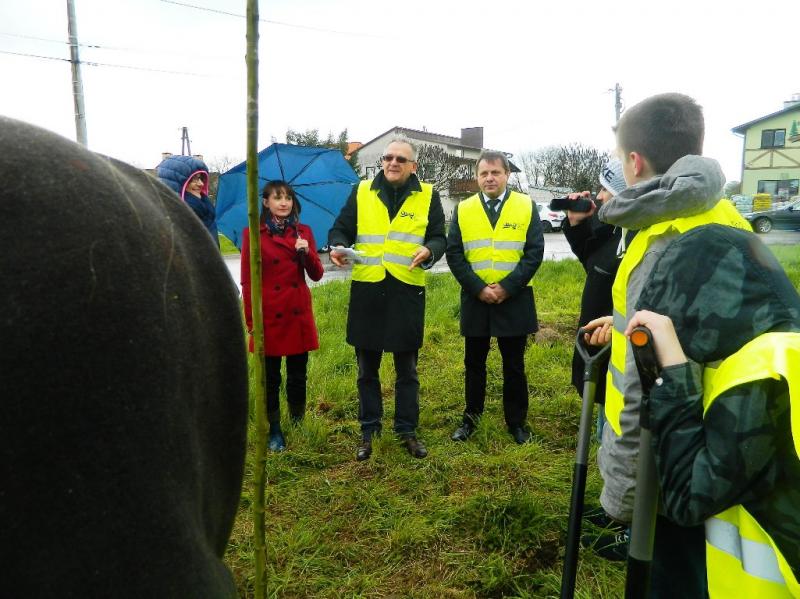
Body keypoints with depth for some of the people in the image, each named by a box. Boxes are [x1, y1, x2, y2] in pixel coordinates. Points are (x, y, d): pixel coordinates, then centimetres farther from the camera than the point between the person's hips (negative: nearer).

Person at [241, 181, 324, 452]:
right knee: (271, 378, 7)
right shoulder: (253, 234, -1)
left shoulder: (303, 232, 7)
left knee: (298, 376, 10)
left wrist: (307, 252, -15)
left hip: (299, 315, 2)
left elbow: (316, 275, 4)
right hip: (269, 316, -2)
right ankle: (275, 431, 22)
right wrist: (250, 321, -4)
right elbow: (248, 281, 0)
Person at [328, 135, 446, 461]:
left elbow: (439, 238, 3)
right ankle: (368, 430, 27)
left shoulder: (428, 195, 4)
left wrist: (428, 251, -19)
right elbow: (340, 229, 9)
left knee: (407, 368, 11)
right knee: (367, 367, 11)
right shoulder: (362, 192, 6)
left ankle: (407, 430, 27)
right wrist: (337, 246, -14)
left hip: (408, 291, -1)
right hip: (367, 290, 1)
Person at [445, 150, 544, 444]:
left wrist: (506, 287, -14)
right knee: (474, 363, 12)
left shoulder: (526, 206, 1)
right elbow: (454, 255, -1)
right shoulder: (463, 209, 4)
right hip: (475, 299, 1)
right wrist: (478, 288, -12)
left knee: (514, 365, 9)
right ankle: (471, 417, 28)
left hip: (514, 300, -1)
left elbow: (534, 253, -5)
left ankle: (517, 421, 24)